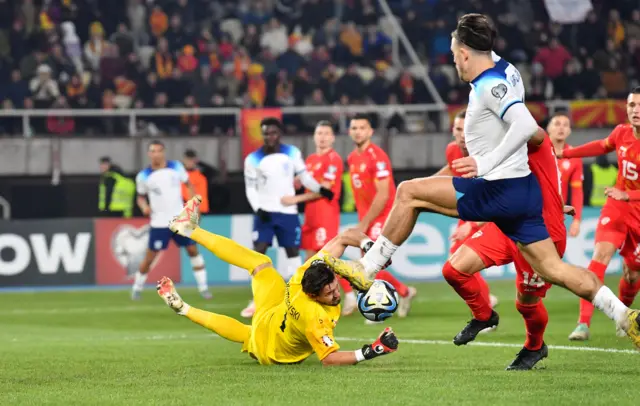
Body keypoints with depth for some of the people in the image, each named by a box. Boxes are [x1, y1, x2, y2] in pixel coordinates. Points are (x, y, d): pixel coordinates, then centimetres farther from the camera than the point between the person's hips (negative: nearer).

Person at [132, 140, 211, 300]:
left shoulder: (176, 167, -2)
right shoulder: (144, 176, -6)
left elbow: (189, 185, 11)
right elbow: (141, 197, 8)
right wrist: (144, 206, -14)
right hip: (159, 222, -2)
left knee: (193, 250, 0)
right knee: (150, 256, -1)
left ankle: (203, 287, 8)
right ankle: (137, 287, 18)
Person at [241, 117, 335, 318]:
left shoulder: (292, 153, 0)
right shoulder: (253, 159, -4)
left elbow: (304, 177, 8)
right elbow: (250, 188, -2)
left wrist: (320, 189, -8)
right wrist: (258, 209, -16)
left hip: (288, 212, 1)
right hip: (265, 212, -1)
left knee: (293, 253, 1)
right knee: (258, 253, -10)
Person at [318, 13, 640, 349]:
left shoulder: (489, 85, -16)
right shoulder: (504, 70, 10)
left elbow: (526, 125, -29)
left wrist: (485, 164, -27)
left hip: (499, 191, -9)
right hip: (524, 192, 9)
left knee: (409, 192, -3)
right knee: (552, 269, 9)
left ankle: (367, 269, 0)